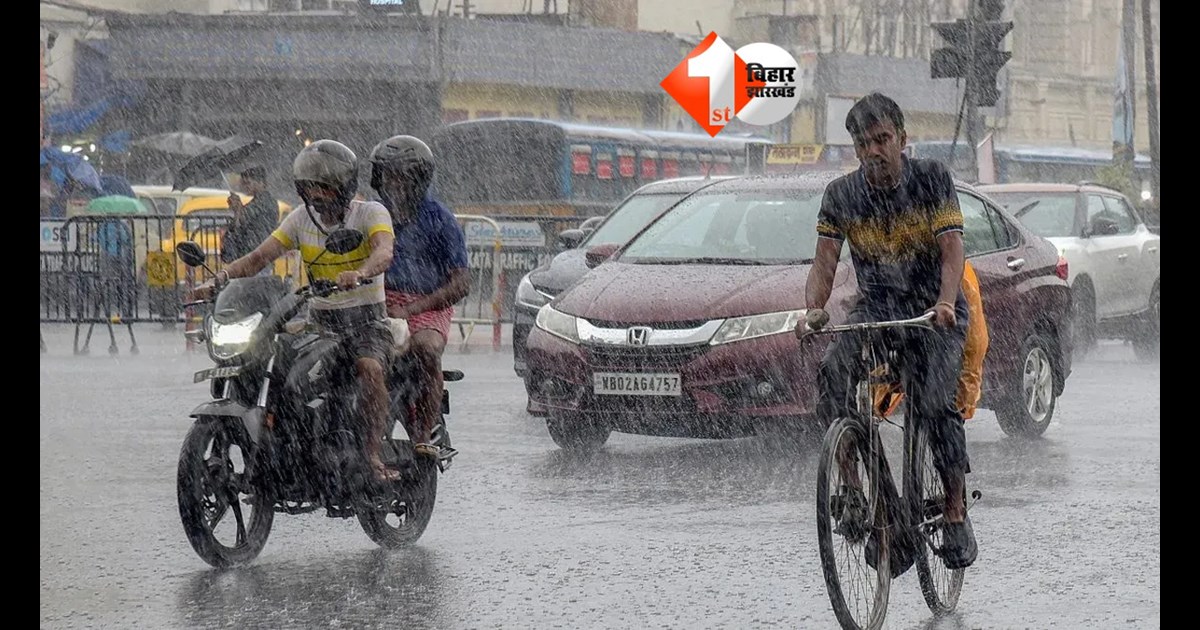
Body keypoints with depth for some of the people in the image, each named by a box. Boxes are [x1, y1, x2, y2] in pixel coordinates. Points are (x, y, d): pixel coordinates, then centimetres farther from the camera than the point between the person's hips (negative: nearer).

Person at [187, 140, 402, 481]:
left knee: (369, 367, -34)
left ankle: (373, 452, -30)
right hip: (320, 320, 5)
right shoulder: (302, 219, 8)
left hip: (366, 316, -5)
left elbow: (384, 253, -26)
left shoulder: (370, 213, -5)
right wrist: (219, 278, -18)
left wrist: (358, 274, -48)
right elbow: (259, 257, 0)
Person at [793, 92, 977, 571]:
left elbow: (951, 250, -15)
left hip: (933, 310, -2)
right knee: (832, 373, -28)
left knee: (934, 405, -25)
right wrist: (814, 309, -29)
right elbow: (824, 263, -7)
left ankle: (956, 513, -14)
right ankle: (854, 485, -21)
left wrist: (945, 303, -34)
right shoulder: (841, 195, -1)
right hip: (875, 307, 2)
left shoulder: (932, 179, -7)